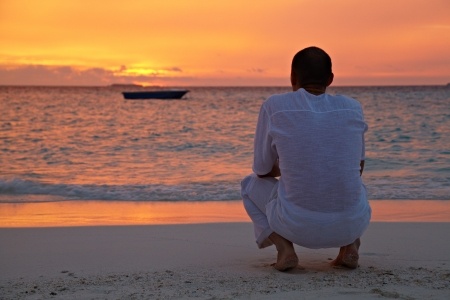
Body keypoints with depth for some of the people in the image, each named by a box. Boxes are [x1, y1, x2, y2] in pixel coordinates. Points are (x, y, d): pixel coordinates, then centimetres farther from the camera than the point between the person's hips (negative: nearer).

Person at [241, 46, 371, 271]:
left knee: (250, 185, 27)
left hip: (298, 225, -2)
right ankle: (349, 246, 11)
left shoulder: (274, 107, -2)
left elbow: (262, 171, 10)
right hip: (351, 224, 3)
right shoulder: (353, 108, 7)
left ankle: (284, 246, 3)